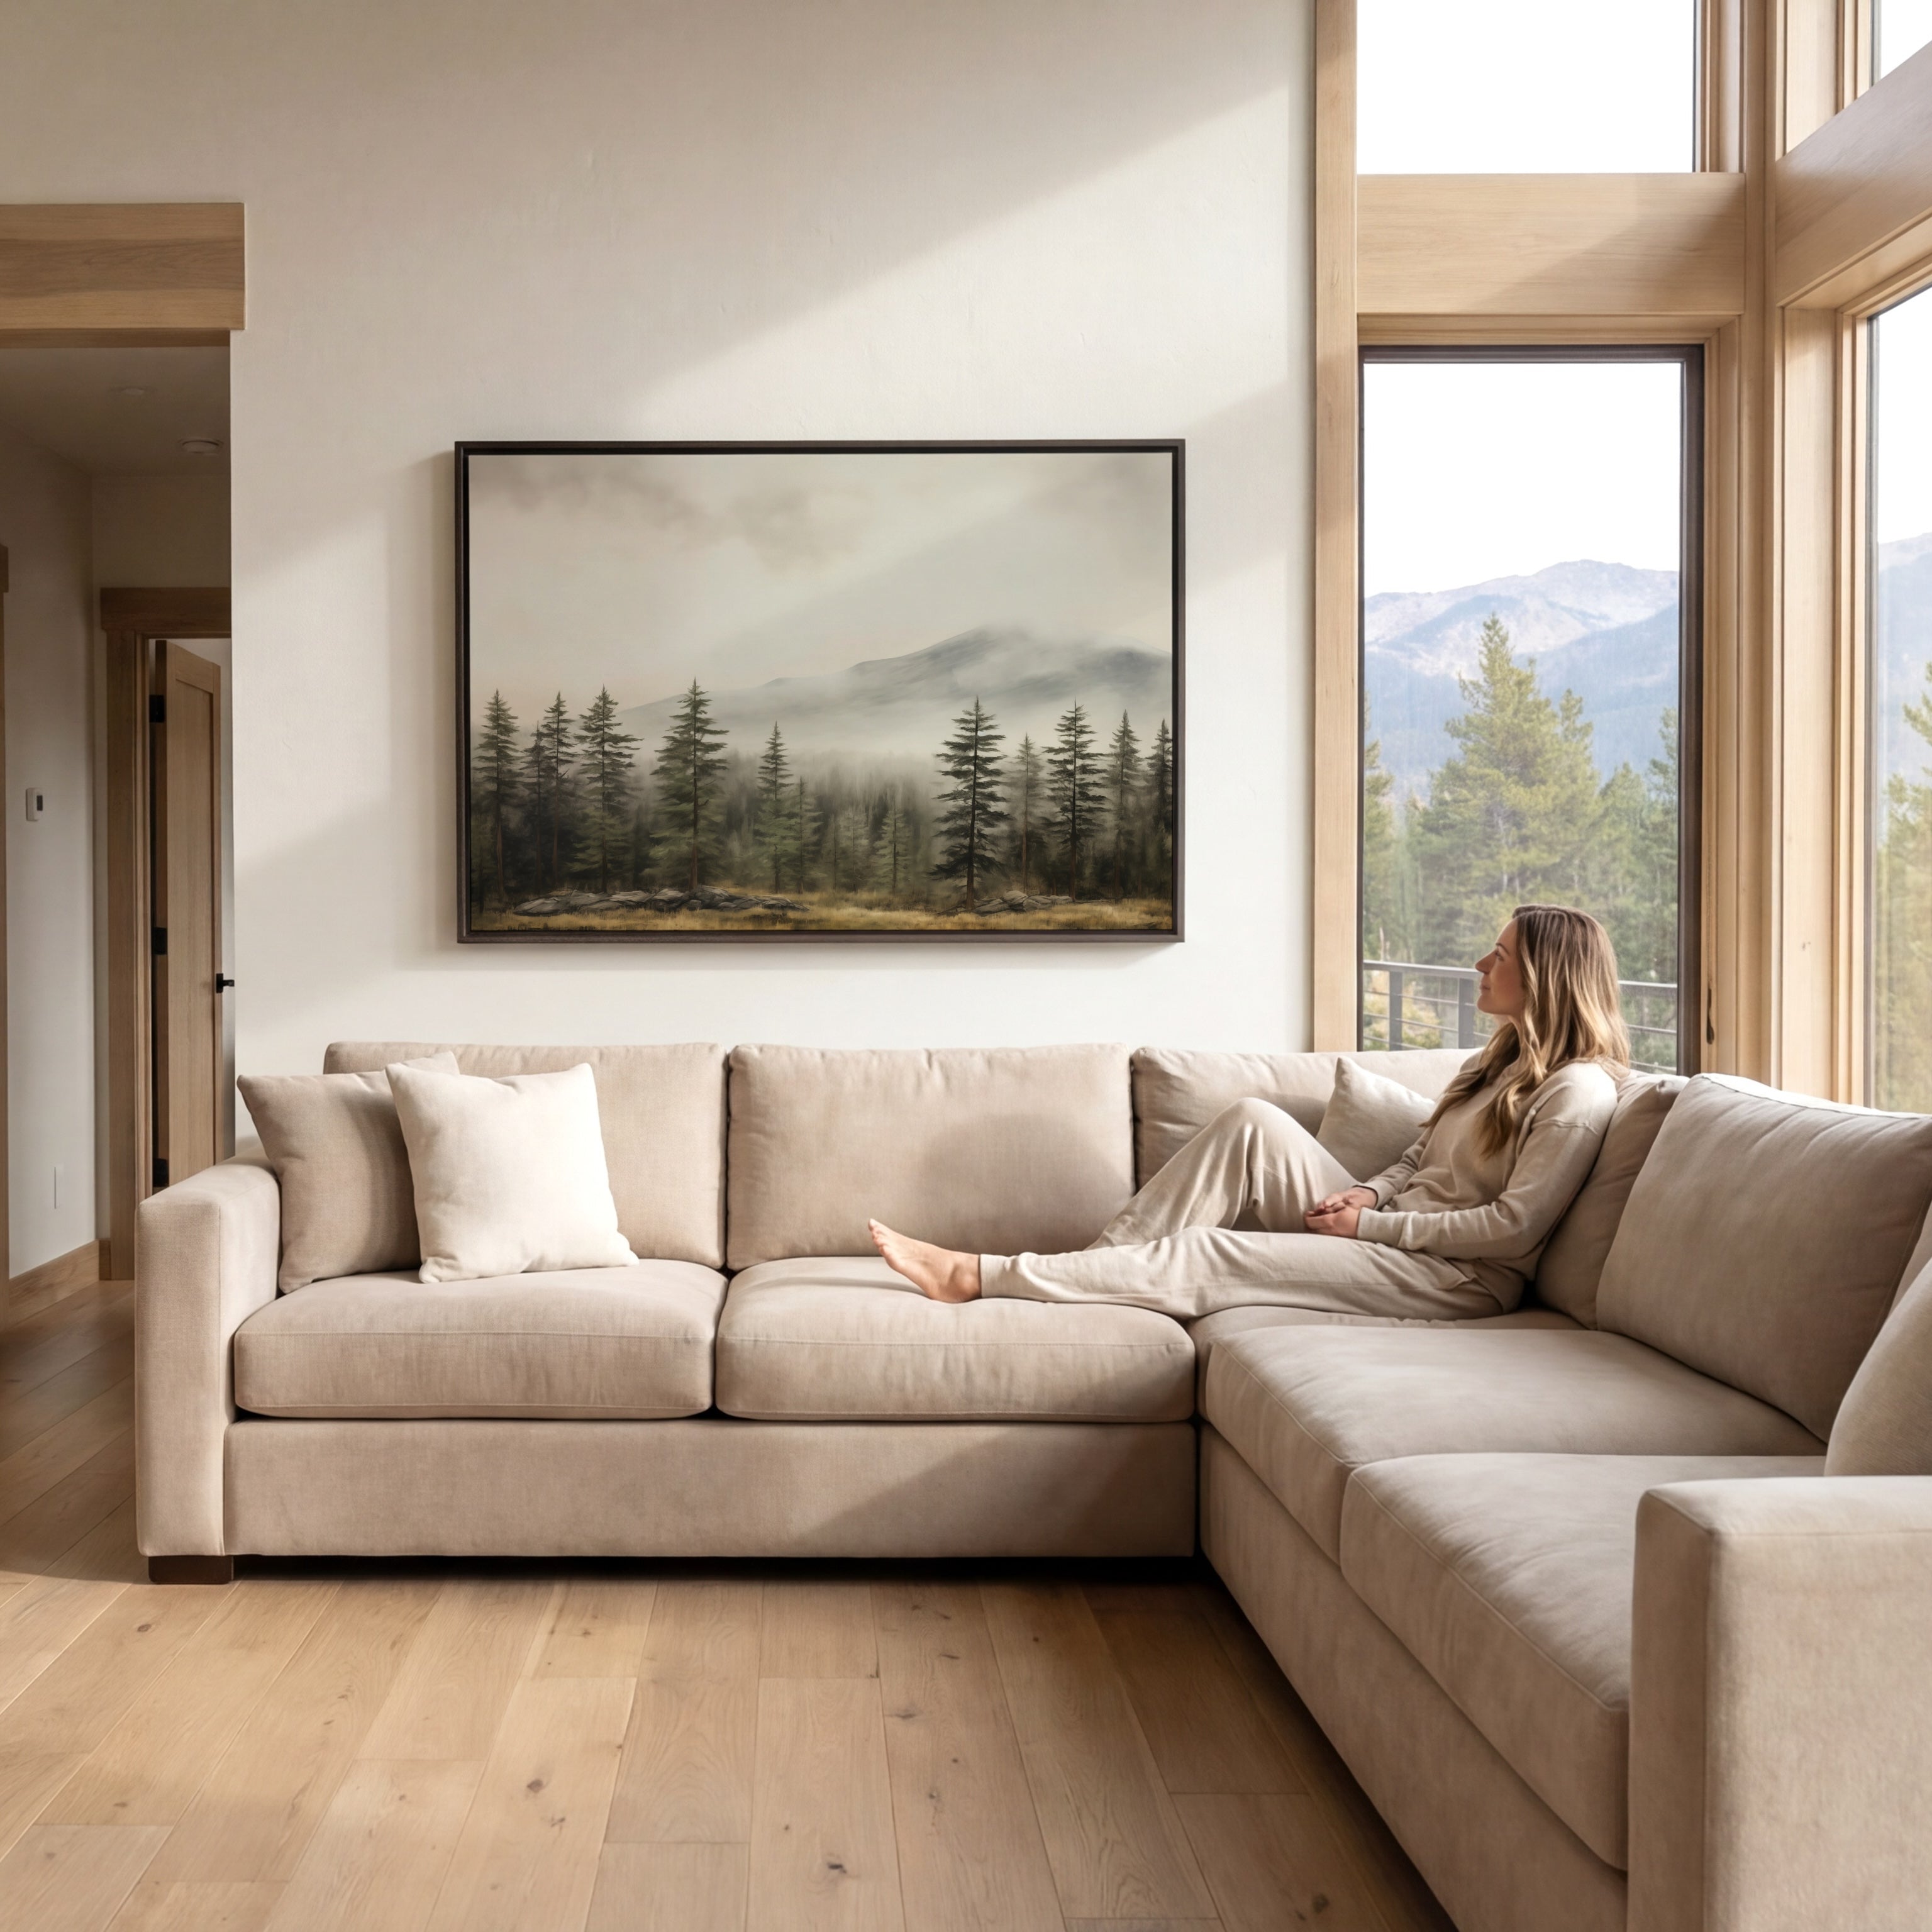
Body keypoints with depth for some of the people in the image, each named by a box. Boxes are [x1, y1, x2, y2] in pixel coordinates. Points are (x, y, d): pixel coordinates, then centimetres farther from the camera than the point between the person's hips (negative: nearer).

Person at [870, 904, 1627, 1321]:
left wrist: (1371, 1224, -16)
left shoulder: (1578, 1093, -12)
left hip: (1458, 1279, -8)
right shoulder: (1502, 1060, 17)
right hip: (1391, 1232, 8)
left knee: (1210, 1254, -20)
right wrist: (1365, 1195, 0)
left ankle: (978, 1276, -17)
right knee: (1253, 1122, -14)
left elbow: (1514, 1227, -18)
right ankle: (1094, 1269, -15)